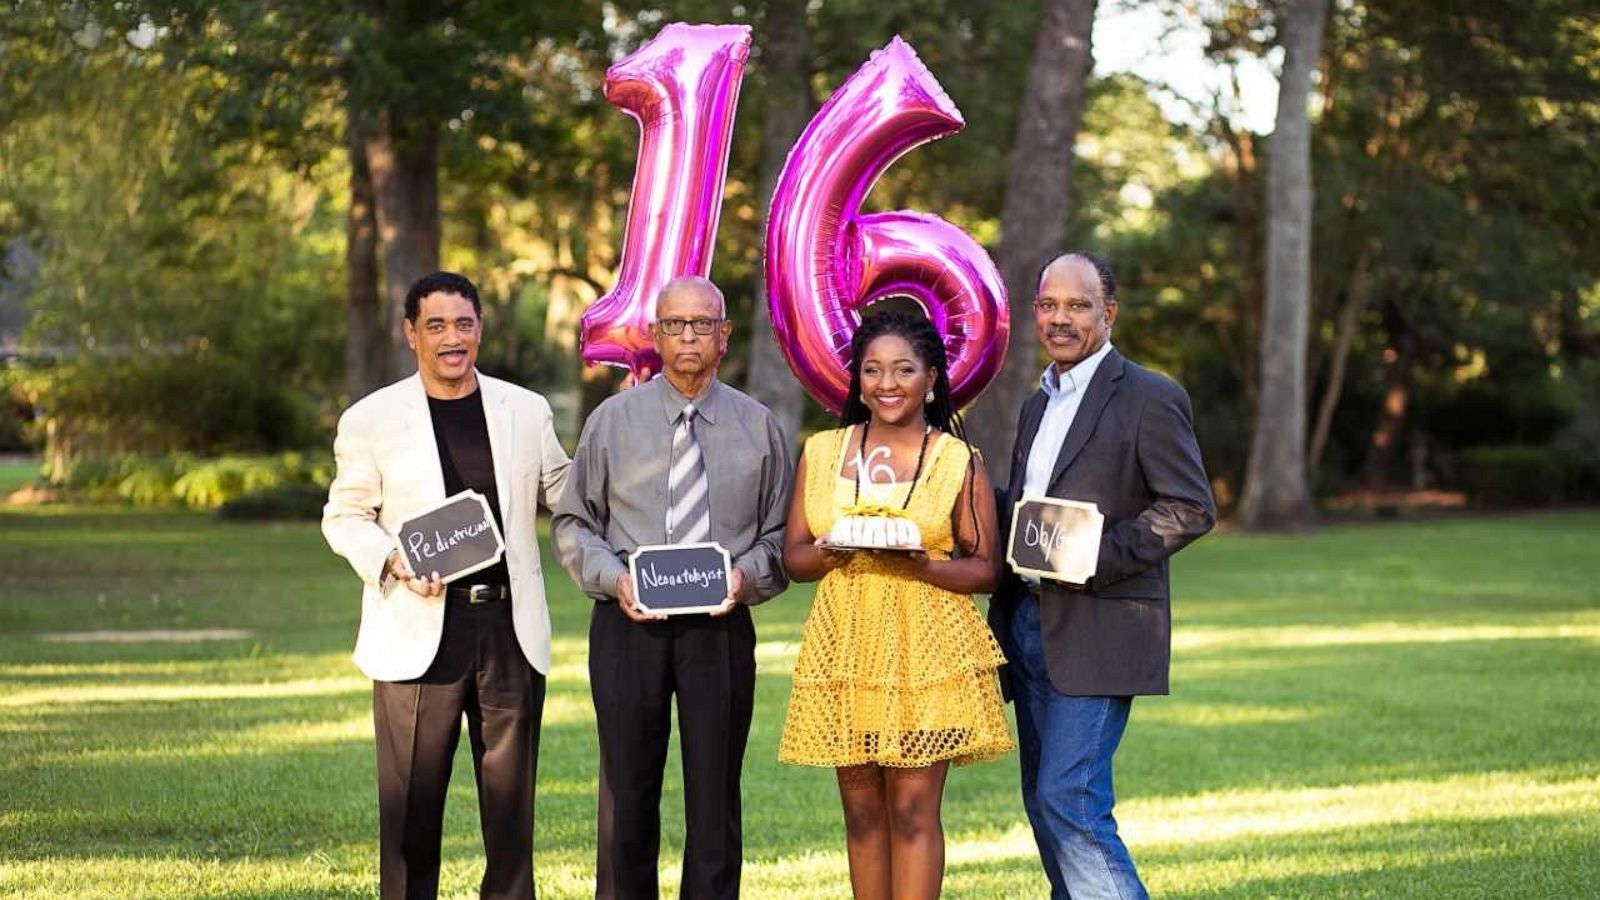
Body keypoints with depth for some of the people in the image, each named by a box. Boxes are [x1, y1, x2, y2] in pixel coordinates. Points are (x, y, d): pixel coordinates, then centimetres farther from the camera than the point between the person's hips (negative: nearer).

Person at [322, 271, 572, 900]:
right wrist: (392, 560, -13)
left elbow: (567, 496, 20)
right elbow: (344, 516, 6)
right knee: (412, 804, 0)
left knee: (511, 801, 8)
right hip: (419, 634, -2)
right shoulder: (370, 420, 3)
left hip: (511, 629, 2)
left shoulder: (527, 412, 9)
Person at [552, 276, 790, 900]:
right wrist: (613, 578, -9)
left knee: (715, 795, 3)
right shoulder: (612, 420, 6)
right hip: (628, 624, 0)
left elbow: (779, 534, 10)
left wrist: (746, 576, -10)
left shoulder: (758, 427, 8)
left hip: (721, 626, 0)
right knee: (627, 794, 3)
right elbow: (573, 523, 8)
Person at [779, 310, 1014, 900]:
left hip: (927, 646, -3)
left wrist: (923, 566, -16)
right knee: (861, 811, 6)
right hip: (846, 646, 3)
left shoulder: (959, 461, 2)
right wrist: (832, 552, -12)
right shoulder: (822, 452, 9)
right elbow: (793, 559, 10)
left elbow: (985, 569, 2)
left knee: (914, 811, -6)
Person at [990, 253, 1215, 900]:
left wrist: (1095, 559, -20)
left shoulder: (1150, 399, -7)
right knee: (1044, 803, 10)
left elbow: (1191, 507, -13)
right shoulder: (1039, 404, 18)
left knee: (1070, 799, -15)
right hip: (1030, 622, 8)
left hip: (1099, 631, -8)